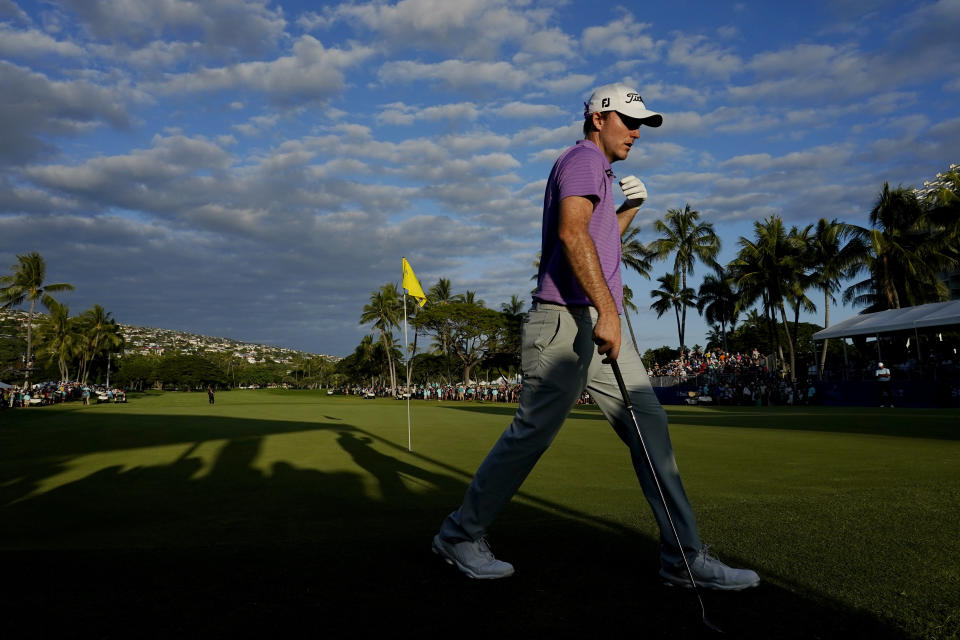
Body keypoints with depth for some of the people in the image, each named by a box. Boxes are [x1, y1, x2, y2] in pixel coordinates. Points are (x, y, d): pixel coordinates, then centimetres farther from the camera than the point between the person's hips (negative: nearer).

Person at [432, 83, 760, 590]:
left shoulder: (599, 172, 27)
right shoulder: (583, 158, -4)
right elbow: (572, 232, -23)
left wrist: (630, 209, 23)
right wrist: (607, 308, -29)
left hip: (598, 328, 10)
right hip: (565, 322, -10)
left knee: (650, 427, 3)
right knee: (532, 433, -4)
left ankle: (683, 557, 7)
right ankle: (460, 534, 12)